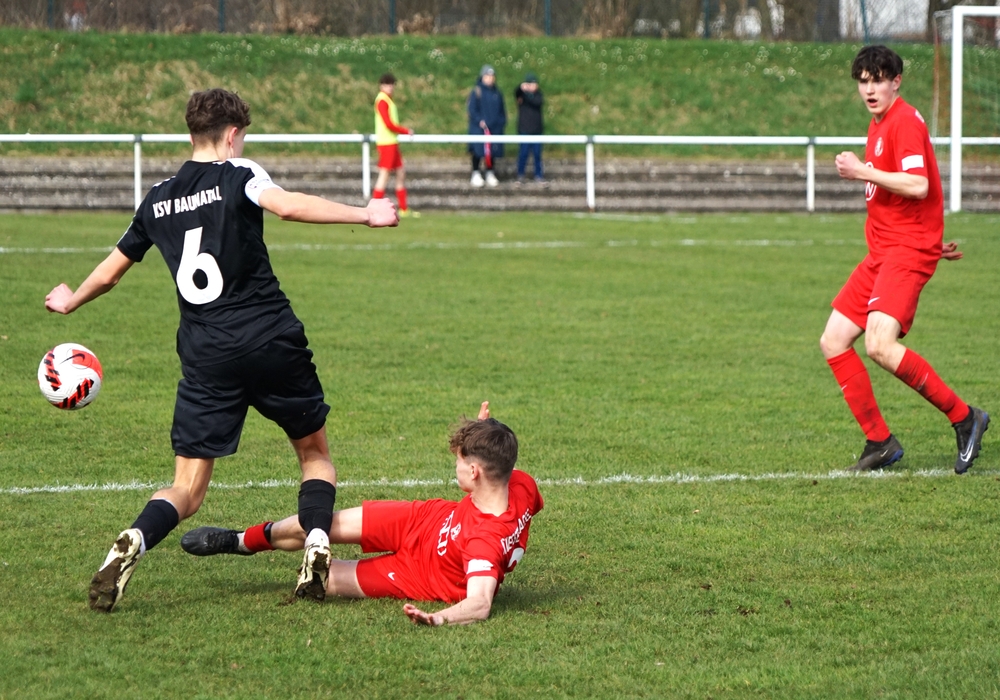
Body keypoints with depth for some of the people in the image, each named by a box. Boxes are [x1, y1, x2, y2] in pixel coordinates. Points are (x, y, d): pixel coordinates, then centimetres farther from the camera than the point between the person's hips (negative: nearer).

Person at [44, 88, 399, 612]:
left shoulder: (158, 200, 13)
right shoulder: (237, 176, 0)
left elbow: (110, 271, 24)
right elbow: (288, 206, -22)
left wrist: (70, 302, 43)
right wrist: (364, 214, -18)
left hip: (205, 356, 3)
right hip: (273, 342, -3)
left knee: (186, 491, 5)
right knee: (315, 453, 20)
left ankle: (133, 543, -24)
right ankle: (316, 545, -4)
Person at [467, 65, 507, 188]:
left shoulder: (497, 93, 11)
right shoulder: (477, 92, -3)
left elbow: (502, 110, 17)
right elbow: (471, 108, -7)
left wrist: (502, 122, 5)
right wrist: (479, 121, -17)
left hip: (495, 127, 4)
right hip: (479, 127, -4)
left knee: (493, 151, 5)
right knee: (478, 151, -5)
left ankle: (490, 174, 15)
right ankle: (476, 174, 3)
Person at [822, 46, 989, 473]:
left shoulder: (904, 121, -11)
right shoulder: (878, 125, 20)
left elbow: (918, 185, -24)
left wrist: (862, 171, -16)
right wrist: (932, 241, 27)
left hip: (908, 251, -10)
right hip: (881, 253, 10)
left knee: (879, 345, -26)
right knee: (833, 342, 4)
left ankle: (964, 417, -13)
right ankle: (879, 442, 8)